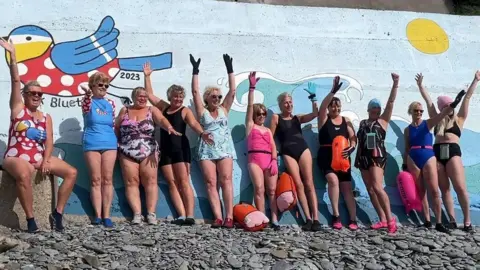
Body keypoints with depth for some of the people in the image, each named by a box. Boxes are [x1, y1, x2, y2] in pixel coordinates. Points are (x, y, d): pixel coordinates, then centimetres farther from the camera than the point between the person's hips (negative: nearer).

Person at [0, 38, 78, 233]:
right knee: (24, 175, -39)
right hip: (16, 157, -5)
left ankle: (57, 214, -9)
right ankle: (30, 219, -28)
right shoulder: (17, 108, 6)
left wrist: (45, 161, -14)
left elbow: (49, 142, 3)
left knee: (71, 172, -11)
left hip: (39, 157, 5)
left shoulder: (46, 117, 14)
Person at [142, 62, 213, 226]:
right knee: (172, 183, -3)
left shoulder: (185, 111, 1)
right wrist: (147, 76, 19)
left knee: (184, 182, -12)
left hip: (180, 148, -5)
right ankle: (182, 216, -6)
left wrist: (201, 133, -37)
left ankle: (190, 216, -18)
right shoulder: (163, 107, 15)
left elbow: (193, 123, -17)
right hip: (165, 150, 5)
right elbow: (149, 94, 22)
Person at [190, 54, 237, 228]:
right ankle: (218, 217, -12)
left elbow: (232, 91, 9)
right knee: (211, 183, -8)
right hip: (207, 150, 0)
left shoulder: (224, 109, 15)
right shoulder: (202, 111, 11)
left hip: (224, 149, 0)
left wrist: (229, 69, 6)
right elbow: (195, 92, 4)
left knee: (226, 181, -10)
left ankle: (229, 217, -15)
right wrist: (195, 71, 0)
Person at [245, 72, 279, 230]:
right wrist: (252, 88, -4)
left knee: (272, 190, -5)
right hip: (255, 159, -3)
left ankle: (274, 221, -8)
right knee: (259, 189, -15)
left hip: (269, 160, 3)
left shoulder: (268, 130, 24)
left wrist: (274, 161, -4)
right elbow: (250, 106, 4)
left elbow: (273, 147, 13)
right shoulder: (250, 125, 14)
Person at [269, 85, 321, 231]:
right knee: (299, 185, -9)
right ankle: (308, 219, -8)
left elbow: (315, 114, 3)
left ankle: (316, 219, -11)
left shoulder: (298, 118, 15)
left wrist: (313, 97, -1)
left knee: (309, 184, -7)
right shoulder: (276, 117, 8)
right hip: (287, 153, -2)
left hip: (303, 149, 2)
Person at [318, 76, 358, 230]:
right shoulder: (324, 119, 3)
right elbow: (322, 106, -18)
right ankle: (336, 216, -21)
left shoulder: (346, 121, 11)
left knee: (347, 187, -1)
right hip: (326, 157, -3)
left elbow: (353, 138, 7)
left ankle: (353, 220, 2)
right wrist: (333, 91, -28)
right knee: (333, 179, -28)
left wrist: (351, 149, -15)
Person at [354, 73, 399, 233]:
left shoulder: (383, 120, 5)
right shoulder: (362, 123, 17)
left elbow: (391, 102, -2)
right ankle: (383, 220, 6)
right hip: (363, 157, 6)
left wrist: (395, 83, -8)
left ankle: (390, 219, -15)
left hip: (377, 156, -5)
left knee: (377, 187, -20)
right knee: (370, 189, 2)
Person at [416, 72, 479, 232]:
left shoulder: (459, 119, 13)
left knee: (460, 187, -10)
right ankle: (452, 220, 4)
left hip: (453, 152, -3)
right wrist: (420, 85, 25)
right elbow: (428, 100, 22)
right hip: (437, 153, 3)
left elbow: (467, 98, 12)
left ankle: (467, 221, -6)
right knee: (444, 189, 1)